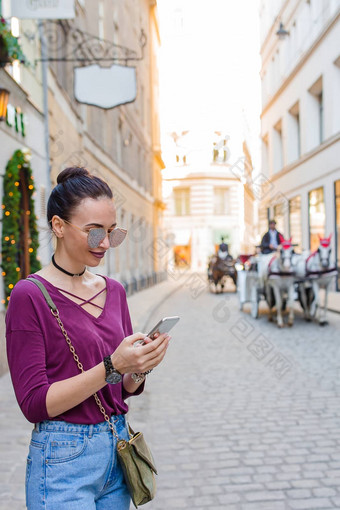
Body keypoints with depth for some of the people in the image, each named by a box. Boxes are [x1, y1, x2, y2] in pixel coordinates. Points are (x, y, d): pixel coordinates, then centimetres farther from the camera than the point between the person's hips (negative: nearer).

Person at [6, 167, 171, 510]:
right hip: (64, 460, -5)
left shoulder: (114, 291, 4)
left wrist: (139, 368, -12)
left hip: (118, 449, 6)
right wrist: (112, 366, -25)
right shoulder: (29, 296, -13)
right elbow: (34, 402, -15)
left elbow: (128, 388, 10)